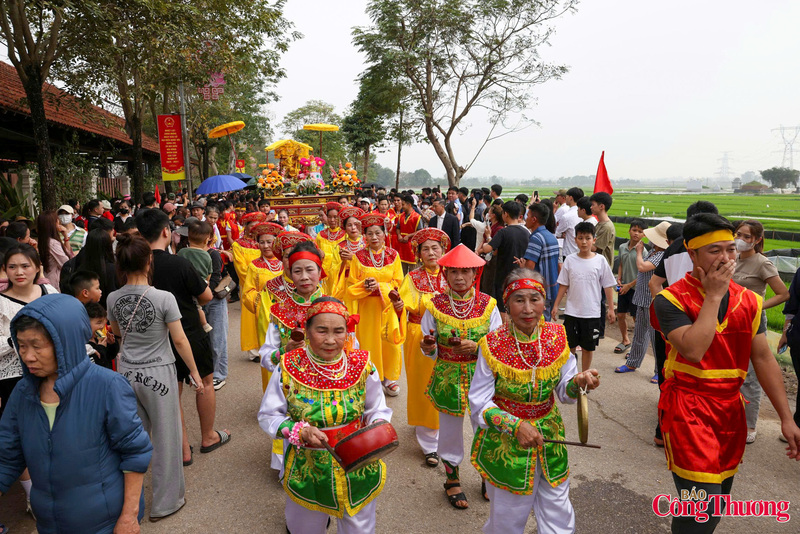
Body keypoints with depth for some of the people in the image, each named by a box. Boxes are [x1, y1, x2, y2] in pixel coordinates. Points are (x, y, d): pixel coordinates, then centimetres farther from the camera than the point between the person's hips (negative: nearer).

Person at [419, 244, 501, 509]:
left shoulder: (488, 305, -5)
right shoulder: (435, 305, -5)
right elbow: (431, 350, 2)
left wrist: (477, 347, -19)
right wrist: (428, 348, -20)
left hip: (482, 376, 0)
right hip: (447, 377, 0)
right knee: (450, 428, 13)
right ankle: (452, 480, 37)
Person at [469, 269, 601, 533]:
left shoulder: (556, 337, -8)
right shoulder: (493, 346, -18)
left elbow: (564, 392, 0)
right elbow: (479, 405, -14)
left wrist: (579, 382, -21)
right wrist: (515, 426, -26)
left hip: (549, 437, 3)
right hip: (504, 442, -3)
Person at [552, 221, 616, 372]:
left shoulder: (600, 260, -4)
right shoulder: (570, 260, -1)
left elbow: (607, 286, 0)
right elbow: (563, 285, 4)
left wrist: (611, 308, 0)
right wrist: (556, 305, 2)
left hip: (592, 312, -1)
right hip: (571, 311, 1)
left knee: (588, 346, 11)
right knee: (569, 345, 8)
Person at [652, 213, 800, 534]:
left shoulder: (748, 301, 5)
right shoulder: (671, 299, -12)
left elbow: (763, 359, 9)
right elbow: (693, 350, -26)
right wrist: (714, 295, -18)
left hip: (730, 409, 6)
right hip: (688, 409, -6)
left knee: (716, 507, 16)